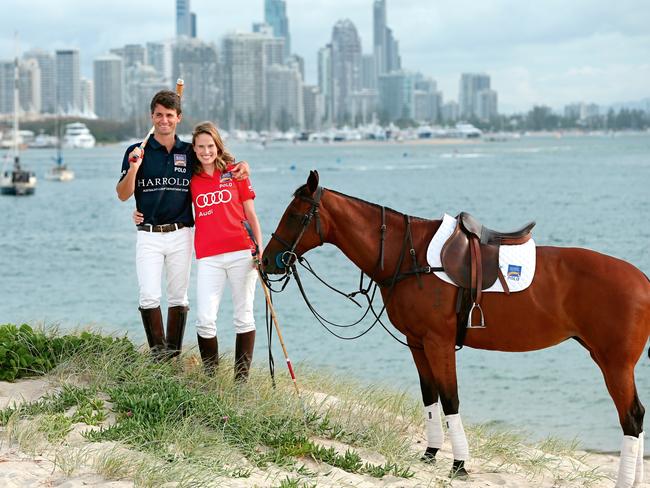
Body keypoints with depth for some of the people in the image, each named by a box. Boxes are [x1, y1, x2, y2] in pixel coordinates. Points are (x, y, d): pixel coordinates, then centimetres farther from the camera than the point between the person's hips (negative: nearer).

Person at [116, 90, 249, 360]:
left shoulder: (190, 152, 8)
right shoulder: (137, 152, 3)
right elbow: (123, 194, -3)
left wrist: (242, 165, -3)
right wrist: (134, 168, -21)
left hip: (181, 234, 2)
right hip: (148, 235, -2)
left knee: (178, 297, 6)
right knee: (148, 297, -11)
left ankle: (173, 354, 13)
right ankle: (158, 351, -4)